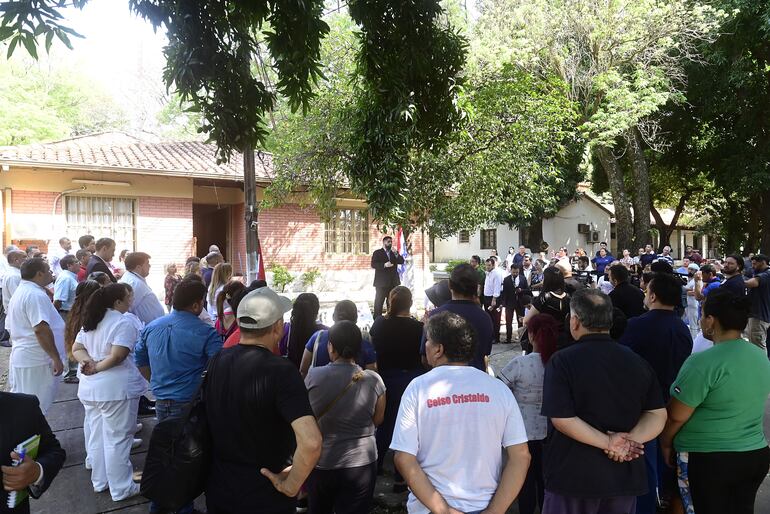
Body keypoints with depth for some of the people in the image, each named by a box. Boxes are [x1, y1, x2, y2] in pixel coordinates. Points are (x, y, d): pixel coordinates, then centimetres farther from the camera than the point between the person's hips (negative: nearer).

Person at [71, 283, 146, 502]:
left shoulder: (90, 321, 10)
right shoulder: (123, 323, -16)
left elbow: (76, 349, 7)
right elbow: (117, 356, -24)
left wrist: (89, 362, -8)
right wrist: (98, 367, -12)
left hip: (90, 388, 8)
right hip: (116, 388, -8)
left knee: (97, 436, 19)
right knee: (117, 439, 2)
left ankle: (99, 481, 33)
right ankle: (121, 488, 12)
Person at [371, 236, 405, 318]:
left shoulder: (394, 253, 17)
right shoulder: (377, 253, 3)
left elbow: (402, 261, 5)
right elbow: (373, 264, -8)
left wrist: (396, 253, -10)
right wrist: (384, 265, -21)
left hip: (393, 282, 5)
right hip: (382, 282, -5)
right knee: (379, 301, -7)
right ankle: (377, 319, -4)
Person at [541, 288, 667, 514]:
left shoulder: (562, 361, -14)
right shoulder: (637, 361, 2)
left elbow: (561, 419, -21)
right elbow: (658, 415, -2)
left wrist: (608, 442, -16)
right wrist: (630, 439, -14)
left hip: (573, 475, -4)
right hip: (623, 475, 4)